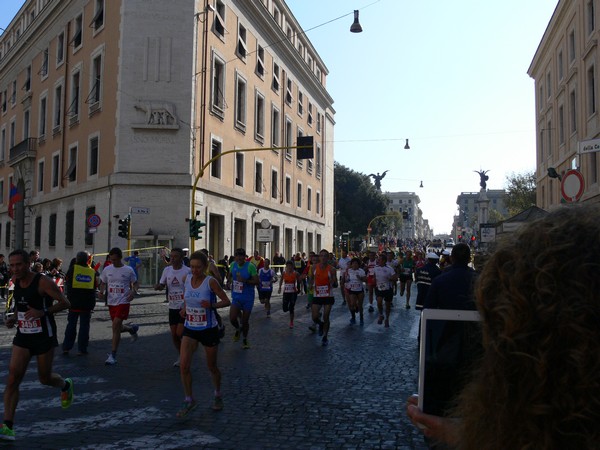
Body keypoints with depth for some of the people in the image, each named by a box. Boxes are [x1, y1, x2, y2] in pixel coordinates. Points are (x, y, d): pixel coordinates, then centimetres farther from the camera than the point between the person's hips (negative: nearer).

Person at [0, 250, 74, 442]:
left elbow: (65, 303, -16)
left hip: (44, 336, -5)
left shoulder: (43, 282, -17)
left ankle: (66, 385, 44)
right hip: (23, 335, 5)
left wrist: (43, 312, -28)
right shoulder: (16, 281, 3)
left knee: (45, 378, 10)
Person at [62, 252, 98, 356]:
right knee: (84, 326, 4)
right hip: (87, 304, 0)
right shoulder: (92, 271, 1)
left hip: (74, 303, 0)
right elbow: (95, 286, 8)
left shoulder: (72, 269, -5)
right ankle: (82, 349, 5)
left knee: (71, 325, 10)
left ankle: (66, 347, 10)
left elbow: (67, 279, 11)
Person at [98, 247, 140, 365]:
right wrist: (101, 291, -6)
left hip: (123, 302, -5)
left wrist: (133, 291, -12)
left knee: (115, 327, -13)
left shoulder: (128, 270, -4)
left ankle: (113, 355, -6)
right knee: (117, 328, 13)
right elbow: (103, 283, 15)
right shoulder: (107, 270, 4)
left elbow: (135, 283, 8)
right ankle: (131, 328, 47)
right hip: (111, 302, 5)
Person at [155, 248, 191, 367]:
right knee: (174, 334, 9)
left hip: (185, 307, -5)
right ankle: (180, 356, 29)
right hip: (172, 307, 5)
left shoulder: (187, 271, -11)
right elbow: (161, 285, 11)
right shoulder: (167, 270, 3)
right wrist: (158, 286, -12)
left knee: (180, 333, -10)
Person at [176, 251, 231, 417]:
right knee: (184, 365, -8)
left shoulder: (210, 281, -15)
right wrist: (184, 308, 1)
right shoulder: (187, 279, 0)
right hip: (190, 329, 4)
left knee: (212, 367, 11)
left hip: (209, 329, -4)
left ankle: (218, 396, 36)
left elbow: (226, 301, -13)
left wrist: (212, 305, -30)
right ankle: (189, 400, 9)